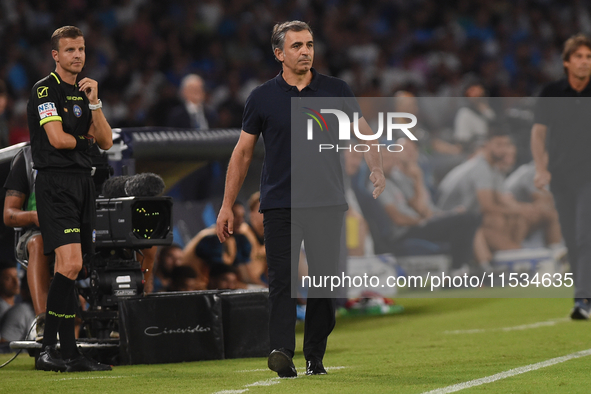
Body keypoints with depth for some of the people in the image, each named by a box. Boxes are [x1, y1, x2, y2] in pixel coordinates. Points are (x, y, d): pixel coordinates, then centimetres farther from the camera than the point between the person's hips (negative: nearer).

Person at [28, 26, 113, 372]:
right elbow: (57, 138, -16)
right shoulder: (45, 90, -5)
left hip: (83, 183, 8)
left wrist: (94, 102, -1)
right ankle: (66, 351, -16)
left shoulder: (84, 93, 18)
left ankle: (51, 349, 8)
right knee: (71, 264, -18)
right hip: (55, 183, -8)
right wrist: (85, 139, 3)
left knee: (70, 269, 5)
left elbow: (106, 141, 10)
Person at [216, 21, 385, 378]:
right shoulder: (262, 98, 5)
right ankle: (282, 352, -21)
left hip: (327, 202, 1)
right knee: (282, 279, -11)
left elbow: (364, 133, 9)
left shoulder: (337, 91, 6)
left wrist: (376, 168, -11)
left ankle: (315, 357, 12)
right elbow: (243, 152, 9)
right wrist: (227, 207, 7)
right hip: (279, 203, -1)